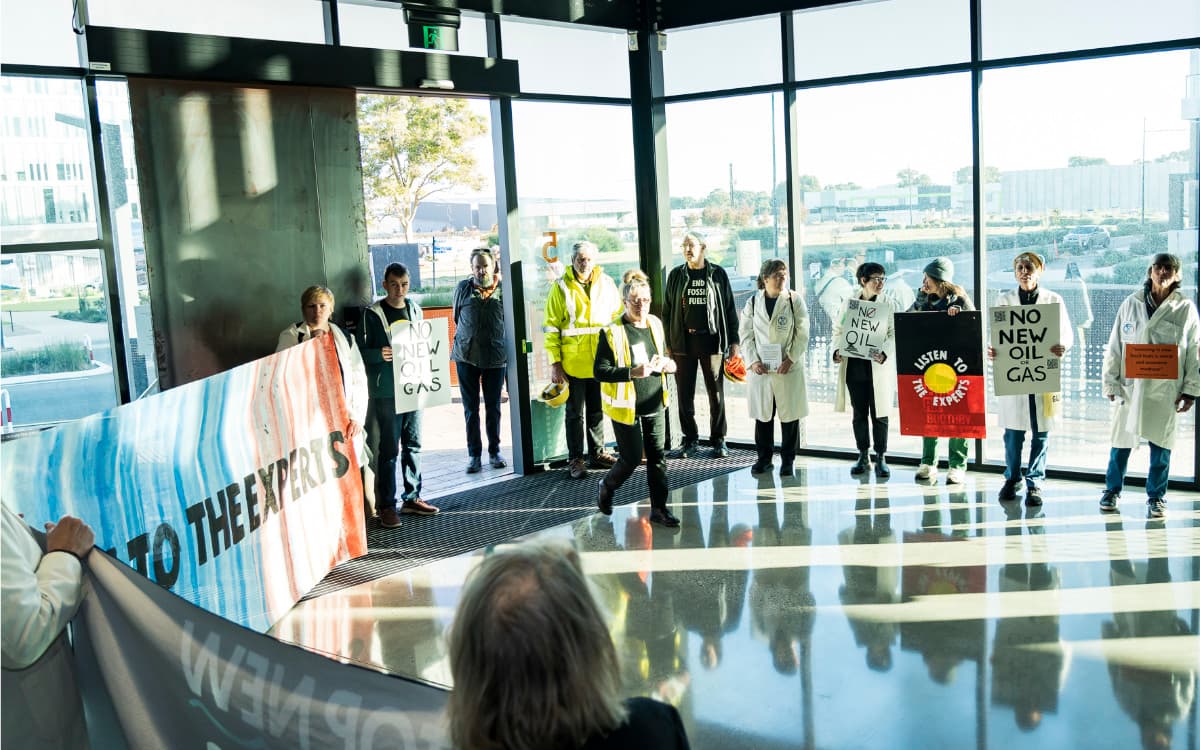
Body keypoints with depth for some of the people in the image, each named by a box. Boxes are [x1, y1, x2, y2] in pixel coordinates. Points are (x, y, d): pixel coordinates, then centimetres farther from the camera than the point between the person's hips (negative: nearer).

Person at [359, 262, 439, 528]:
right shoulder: (373, 314, -5)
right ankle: (386, 505, 2)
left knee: (413, 445, 12)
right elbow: (362, 351, -6)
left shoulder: (415, 310, 12)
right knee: (389, 449, -4)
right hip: (386, 391, -5)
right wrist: (379, 354, -25)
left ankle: (412, 497, 22)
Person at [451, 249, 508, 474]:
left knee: (493, 407, 10)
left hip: (496, 356, 0)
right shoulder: (463, 288, 0)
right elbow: (457, 318, 13)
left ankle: (495, 451, 21)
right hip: (466, 356, 1)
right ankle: (474, 454, 11)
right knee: (471, 408, 5)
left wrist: (500, 344, 7)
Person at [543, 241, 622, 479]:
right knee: (575, 413, 5)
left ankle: (597, 453, 28)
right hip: (572, 362, -3)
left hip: (600, 360, 3)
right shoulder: (561, 287, -5)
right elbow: (551, 327, -6)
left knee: (597, 411, 15)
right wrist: (555, 362, -11)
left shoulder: (606, 283, 4)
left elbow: (617, 316, 11)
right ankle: (575, 459, 14)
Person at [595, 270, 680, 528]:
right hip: (626, 407, -5)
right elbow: (600, 371, -17)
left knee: (658, 457, 6)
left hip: (655, 404, 6)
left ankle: (659, 509, 17)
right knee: (632, 458, 3)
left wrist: (668, 364, -2)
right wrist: (632, 373, -28)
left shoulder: (656, 325, 5)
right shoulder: (612, 332, -15)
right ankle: (607, 486, 33)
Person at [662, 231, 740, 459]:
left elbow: (729, 309, 6)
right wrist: (668, 343, 3)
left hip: (711, 341, -1)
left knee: (716, 393, 3)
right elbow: (667, 310, 9)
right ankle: (690, 440, 15)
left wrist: (733, 341, 1)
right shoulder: (676, 275, 7)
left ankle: (718, 440, 14)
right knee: (685, 395, 4)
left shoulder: (717, 274, 4)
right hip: (683, 342, 1)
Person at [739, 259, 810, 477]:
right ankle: (764, 457, 20)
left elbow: (802, 334, -2)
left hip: (788, 367, -1)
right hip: (760, 367, 2)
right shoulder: (753, 302, 5)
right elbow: (745, 334, 6)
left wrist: (790, 359, -11)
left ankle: (788, 460, 15)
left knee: (789, 414, 3)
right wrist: (753, 360, -7)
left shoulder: (794, 300, 0)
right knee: (762, 414, 7)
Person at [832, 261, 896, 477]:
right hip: (854, 366, 2)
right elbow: (838, 330, 12)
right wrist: (837, 351, -6)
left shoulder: (888, 305, 1)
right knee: (859, 413, 9)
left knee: (879, 414, 1)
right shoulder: (848, 304, 8)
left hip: (879, 368, -2)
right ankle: (863, 456, 20)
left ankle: (881, 458, 11)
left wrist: (884, 353, -22)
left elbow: (894, 334, -4)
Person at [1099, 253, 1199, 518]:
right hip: (1131, 385, 1)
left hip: (1166, 389, -1)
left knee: (1160, 444, 5)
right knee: (1122, 440, 6)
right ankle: (1112, 491, 22)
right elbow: (1114, 347, 5)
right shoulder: (1131, 304, 3)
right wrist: (1111, 382, 2)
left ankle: (1156, 497, 18)